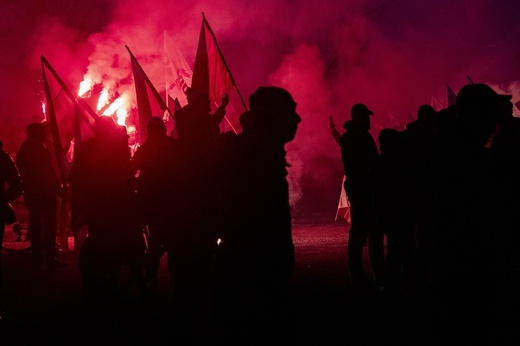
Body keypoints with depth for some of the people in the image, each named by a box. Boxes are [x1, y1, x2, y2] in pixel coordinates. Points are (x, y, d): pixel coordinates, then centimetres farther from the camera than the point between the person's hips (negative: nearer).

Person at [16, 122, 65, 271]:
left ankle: (37, 260, 13)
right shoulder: (41, 150, -14)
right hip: (46, 193, -7)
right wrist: (58, 188, -9)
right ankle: (50, 259, -4)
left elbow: (23, 173, 14)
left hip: (30, 193, 7)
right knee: (49, 225, -2)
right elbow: (49, 173, -17)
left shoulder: (22, 150, 9)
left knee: (35, 225, 11)